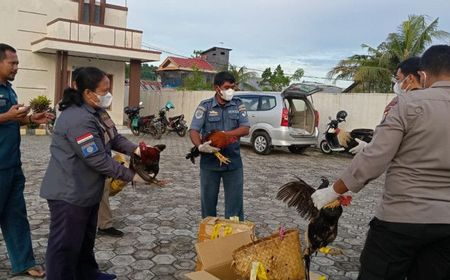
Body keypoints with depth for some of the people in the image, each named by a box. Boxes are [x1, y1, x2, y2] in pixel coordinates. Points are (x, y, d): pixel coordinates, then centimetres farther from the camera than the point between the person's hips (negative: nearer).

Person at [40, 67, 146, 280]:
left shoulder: (95, 111, 6)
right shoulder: (79, 119, -28)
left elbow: (114, 138, 10)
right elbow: (98, 160, -29)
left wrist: (135, 149, -8)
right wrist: (131, 175, -22)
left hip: (86, 190, 11)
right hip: (69, 192, -11)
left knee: (85, 239, 25)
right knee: (66, 245, 5)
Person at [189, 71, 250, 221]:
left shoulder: (238, 105, 3)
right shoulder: (205, 106, -2)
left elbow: (245, 129, -7)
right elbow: (194, 130, -9)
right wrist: (200, 146, -28)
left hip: (233, 161, 1)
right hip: (209, 162, 0)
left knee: (235, 201, 5)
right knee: (208, 201, 12)